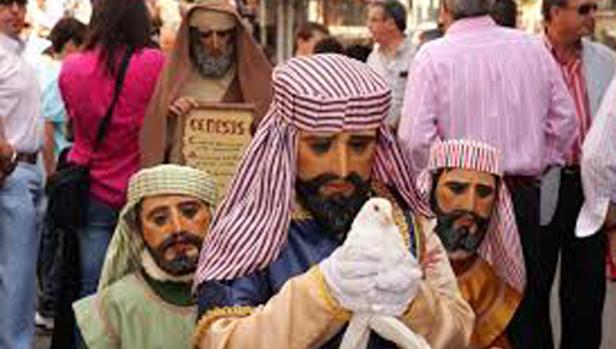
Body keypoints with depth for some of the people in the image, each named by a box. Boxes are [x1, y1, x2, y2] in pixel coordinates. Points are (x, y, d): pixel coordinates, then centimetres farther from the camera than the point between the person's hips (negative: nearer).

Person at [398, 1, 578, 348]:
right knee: (527, 307, 13)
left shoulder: (432, 57, -9)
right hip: (525, 194, 3)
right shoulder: (534, 49, 2)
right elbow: (565, 121, 5)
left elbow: (415, 139, -15)